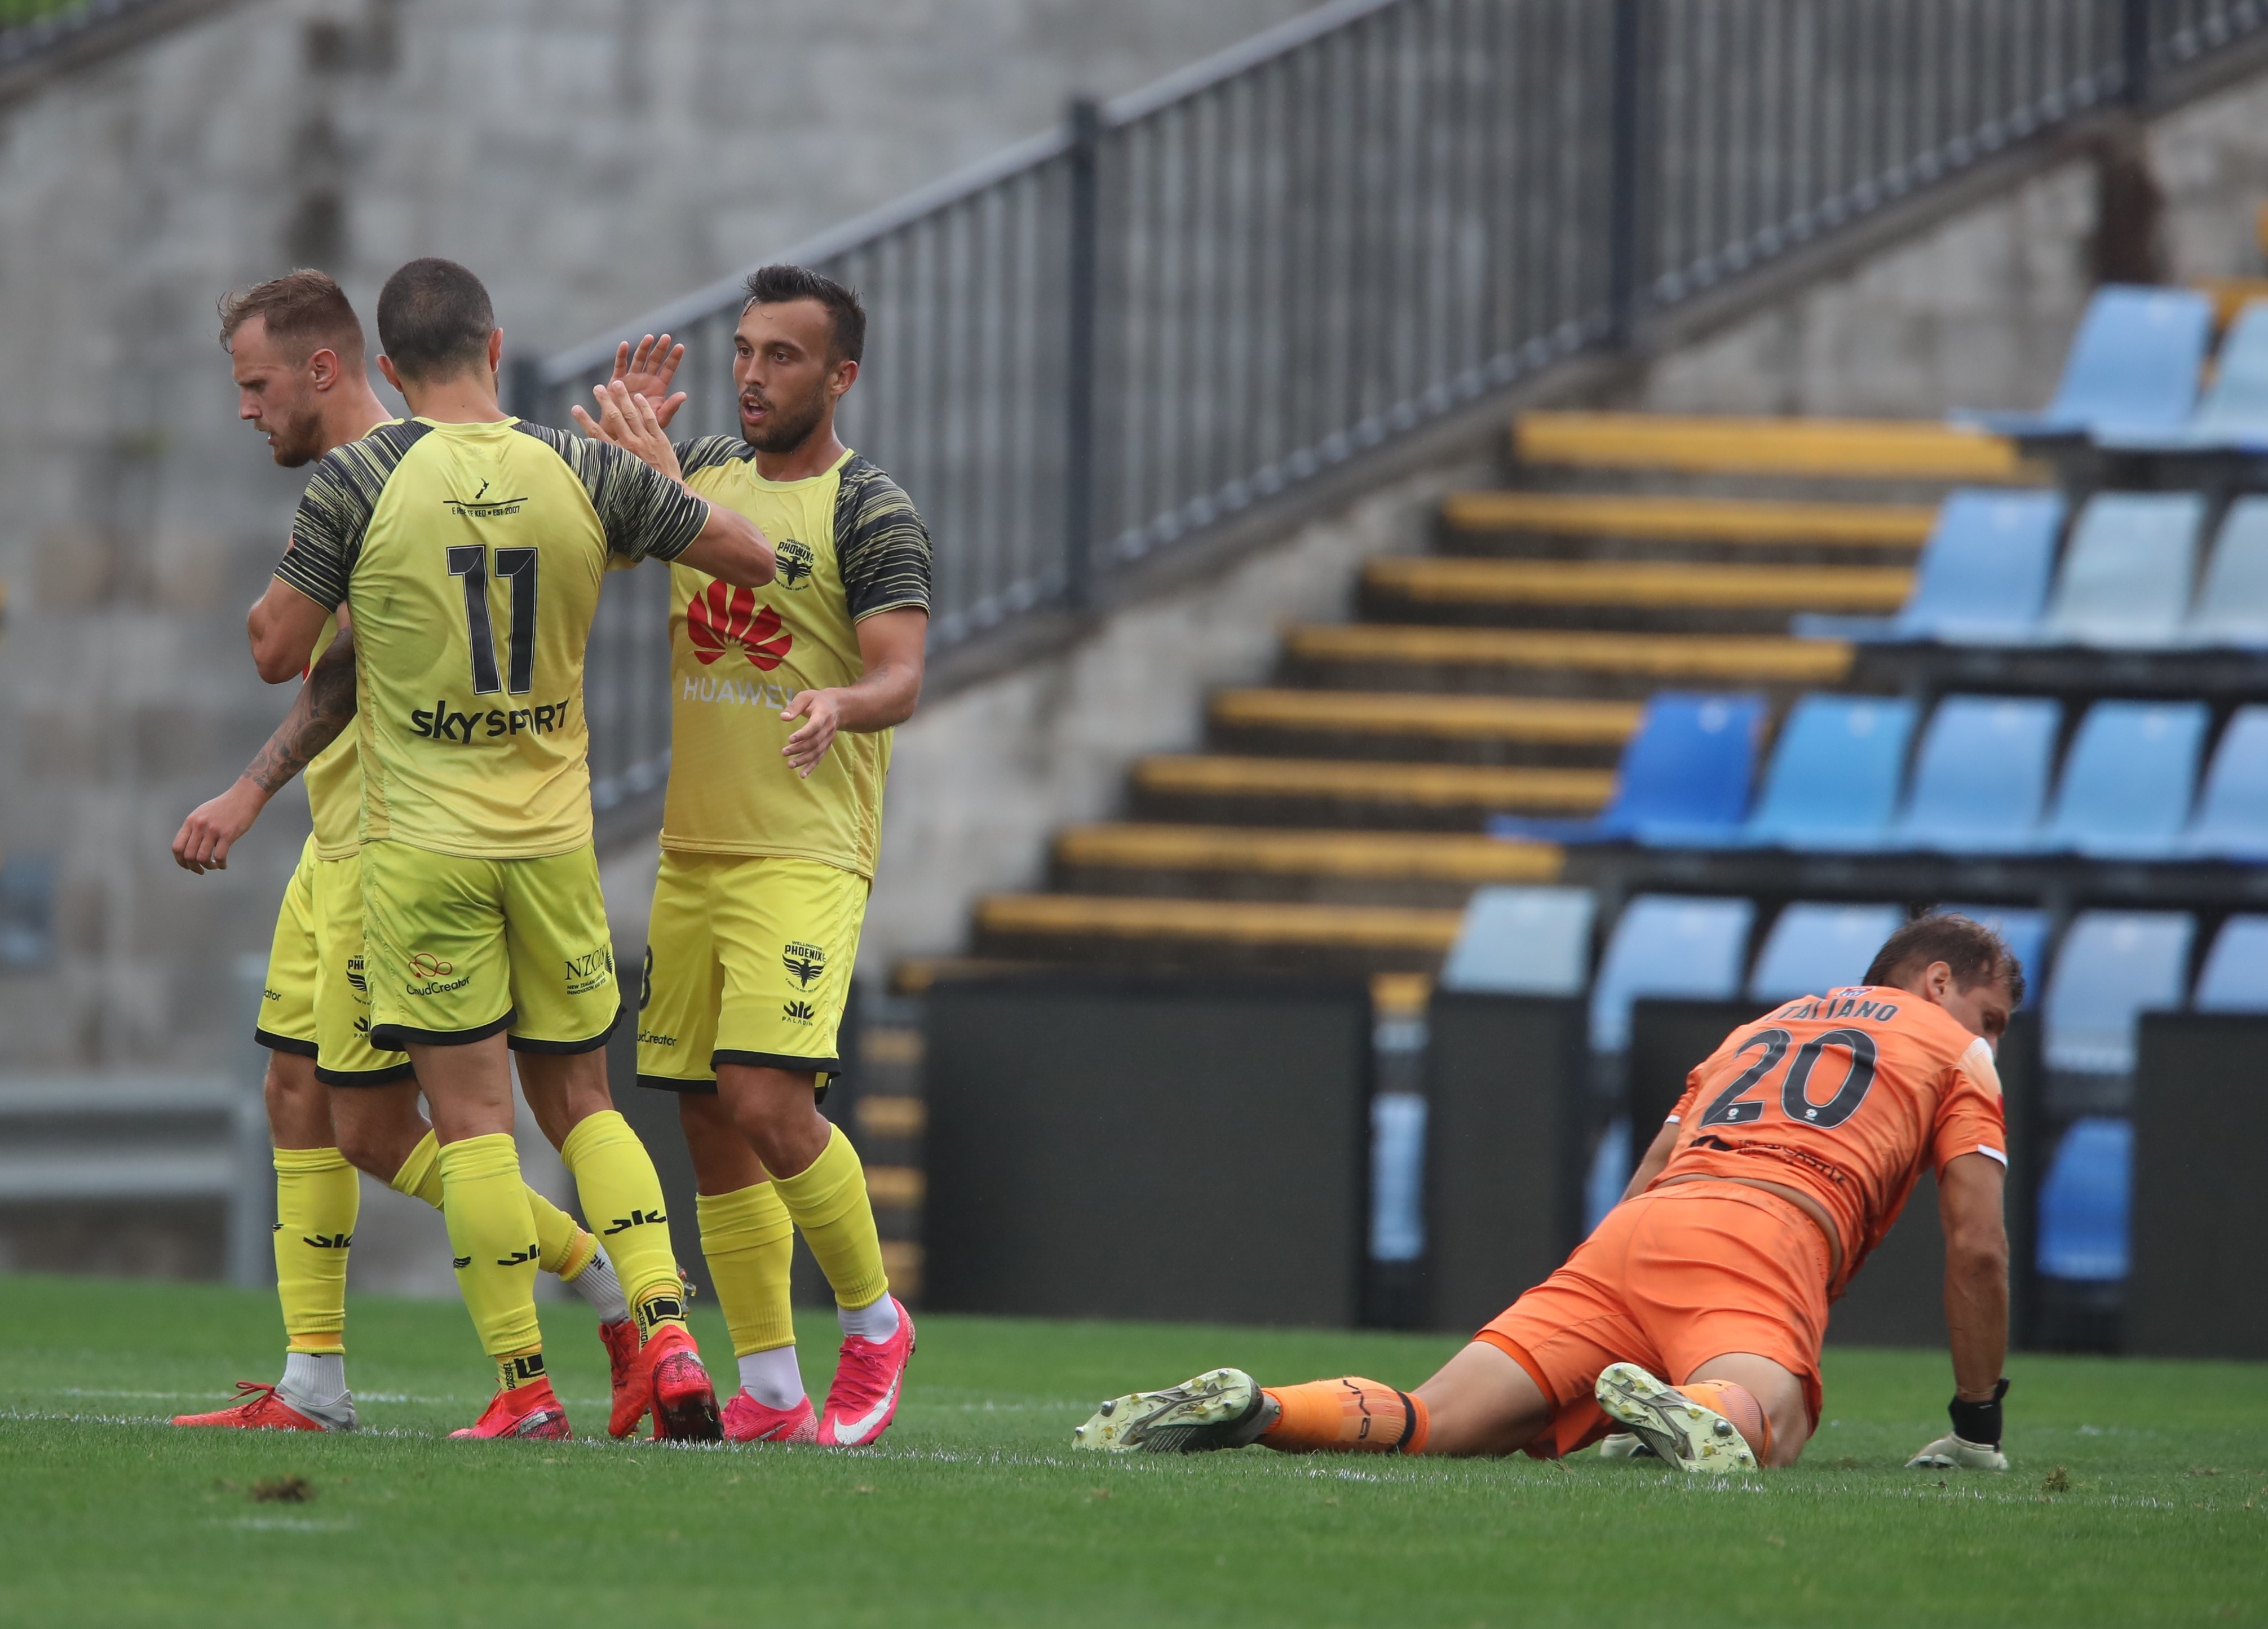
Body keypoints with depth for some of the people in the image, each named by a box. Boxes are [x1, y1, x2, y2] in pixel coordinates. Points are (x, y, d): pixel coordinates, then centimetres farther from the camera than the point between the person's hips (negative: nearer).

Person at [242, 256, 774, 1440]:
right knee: (580, 1101, 13)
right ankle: (668, 1336, -3)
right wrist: (643, 528, 21)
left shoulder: (358, 482, -9)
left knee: (471, 1114, 0)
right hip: (556, 840, 3)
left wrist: (278, 586, 15)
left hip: (423, 843, -3)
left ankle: (524, 1387, -2)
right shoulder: (583, 473, -2)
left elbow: (275, 653, -5)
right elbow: (751, 559, 4)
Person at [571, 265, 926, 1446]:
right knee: (710, 1125, 4)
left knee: (768, 1103, -19)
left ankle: (873, 1325, 3)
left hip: (804, 854, -7)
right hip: (691, 850, 7)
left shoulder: (870, 514, -7)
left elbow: (902, 676, -16)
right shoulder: (703, 470, 12)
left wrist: (842, 704, -38)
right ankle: (770, 1395, 11)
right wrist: (624, 435, 2)